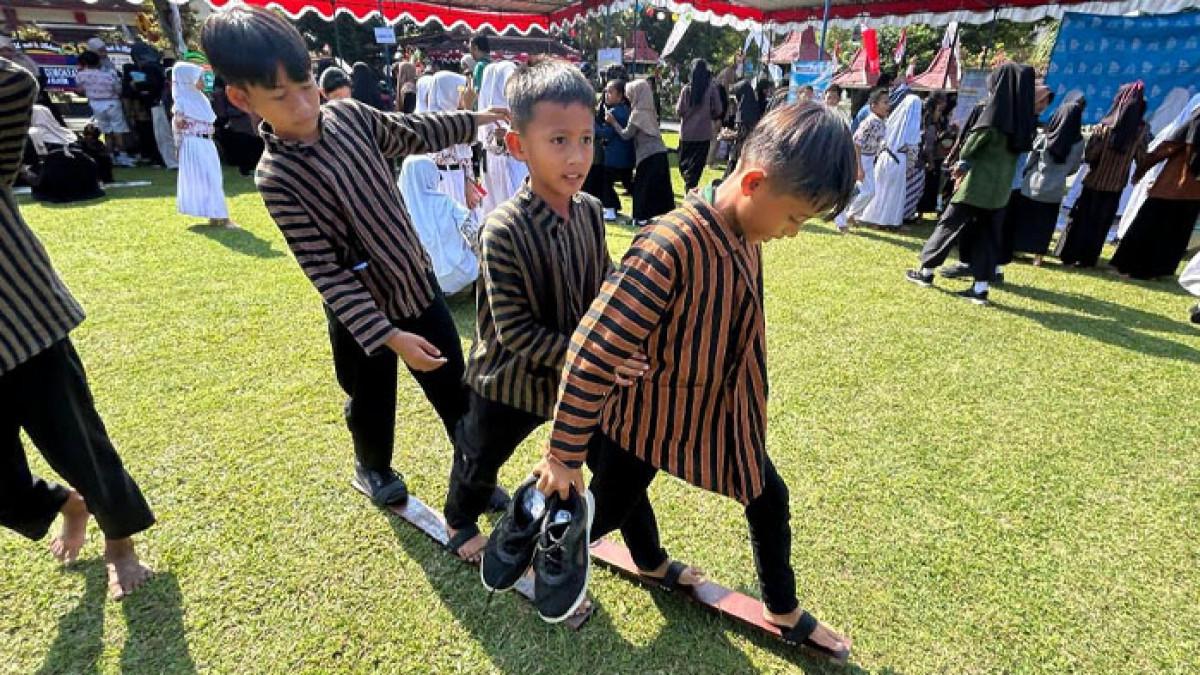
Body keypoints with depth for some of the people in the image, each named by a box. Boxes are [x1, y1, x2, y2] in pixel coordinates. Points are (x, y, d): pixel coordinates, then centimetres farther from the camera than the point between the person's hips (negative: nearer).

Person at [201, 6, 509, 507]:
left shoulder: (349, 115, -5)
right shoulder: (276, 178, -19)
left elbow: (414, 134, 13)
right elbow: (325, 272, -21)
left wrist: (474, 120, 16)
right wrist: (389, 335, -27)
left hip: (418, 284, 4)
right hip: (362, 313, -4)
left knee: (455, 390, 15)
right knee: (372, 404, 18)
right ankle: (373, 469, 50)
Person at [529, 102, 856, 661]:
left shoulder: (745, 237, -7)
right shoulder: (670, 247, -34)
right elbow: (592, 354, -32)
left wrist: (748, 405, 20)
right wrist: (565, 455, -24)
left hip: (719, 413, 8)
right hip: (646, 418, -7)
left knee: (769, 499, 21)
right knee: (606, 512, 15)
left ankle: (783, 612, 48)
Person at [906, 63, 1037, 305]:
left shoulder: (995, 112, -11)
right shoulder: (1022, 117, 7)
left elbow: (972, 143, -7)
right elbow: (1014, 149, 10)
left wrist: (962, 162, 14)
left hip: (978, 183, -6)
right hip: (1001, 187, 6)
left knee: (950, 224, 6)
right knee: (987, 235, 7)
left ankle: (926, 271, 14)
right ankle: (981, 288, 5)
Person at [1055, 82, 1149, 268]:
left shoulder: (1104, 127, -14)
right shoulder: (1141, 131, -8)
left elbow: (1088, 156, -13)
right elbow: (1142, 161, -5)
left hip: (1094, 183, -2)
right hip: (1115, 187, 2)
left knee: (1081, 218, 10)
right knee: (1100, 223, 11)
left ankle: (1069, 255, 13)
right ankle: (1087, 259, 15)